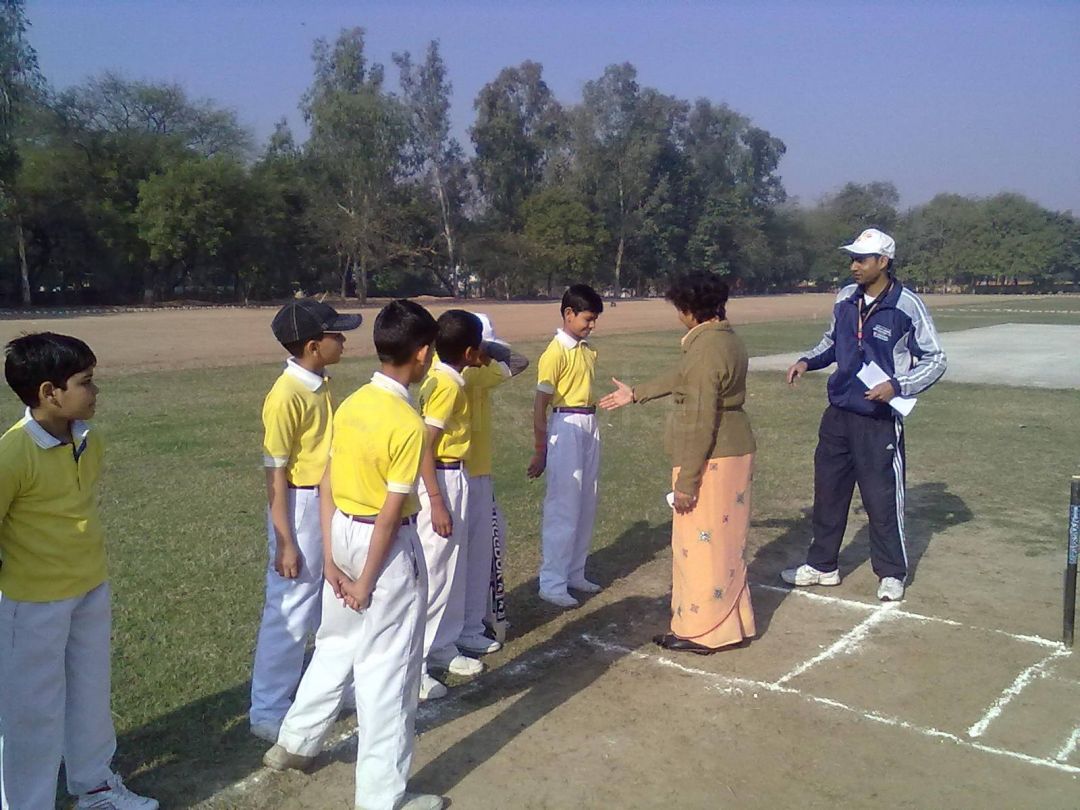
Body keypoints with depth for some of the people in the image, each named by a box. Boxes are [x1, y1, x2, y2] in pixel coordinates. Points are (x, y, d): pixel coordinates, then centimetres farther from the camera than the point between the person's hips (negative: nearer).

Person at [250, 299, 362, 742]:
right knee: (291, 612, 2)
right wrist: (285, 542, -18)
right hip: (301, 508, -9)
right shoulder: (286, 396, -20)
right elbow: (275, 474, -18)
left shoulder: (322, 384, 5)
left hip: (332, 503, 9)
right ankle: (268, 712, 17)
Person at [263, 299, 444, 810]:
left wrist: (332, 557, 6)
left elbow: (328, 483, 3)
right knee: (385, 668, 5)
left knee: (336, 643, 26)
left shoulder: (351, 404, 1)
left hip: (344, 532, 8)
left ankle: (295, 742, 42)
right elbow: (391, 512, -20)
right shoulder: (408, 425, -21)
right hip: (386, 545, -8)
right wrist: (368, 580, -11)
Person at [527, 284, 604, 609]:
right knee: (563, 508, -4)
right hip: (566, 427, -8)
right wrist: (540, 452, -12)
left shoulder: (587, 349, 10)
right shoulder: (555, 352, -13)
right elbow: (540, 406, -13)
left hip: (590, 427, 8)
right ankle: (552, 583, 4)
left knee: (586, 506, 13)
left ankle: (574, 573, 25)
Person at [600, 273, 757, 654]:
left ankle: (701, 631, 15)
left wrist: (686, 480, -20)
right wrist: (635, 393, 32)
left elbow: (701, 422, -24)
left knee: (701, 542, 2)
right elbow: (682, 378, 23)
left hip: (710, 459, -10)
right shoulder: (726, 338, 9)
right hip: (733, 451, 10)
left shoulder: (706, 350, -22)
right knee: (722, 539, 19)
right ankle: (730, 622, 31)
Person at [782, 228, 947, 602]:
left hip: (880, 420, -6)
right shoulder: (846, 298, 4)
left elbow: (935, 360, -6)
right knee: (828, 490, 13)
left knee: (882, 497, 2)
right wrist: (807, 361, 3)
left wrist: (897, 386, -20)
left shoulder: (907, 305, -13)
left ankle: (892, 573, 21)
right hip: (838, 413, 6)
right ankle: (822, 564, 28)